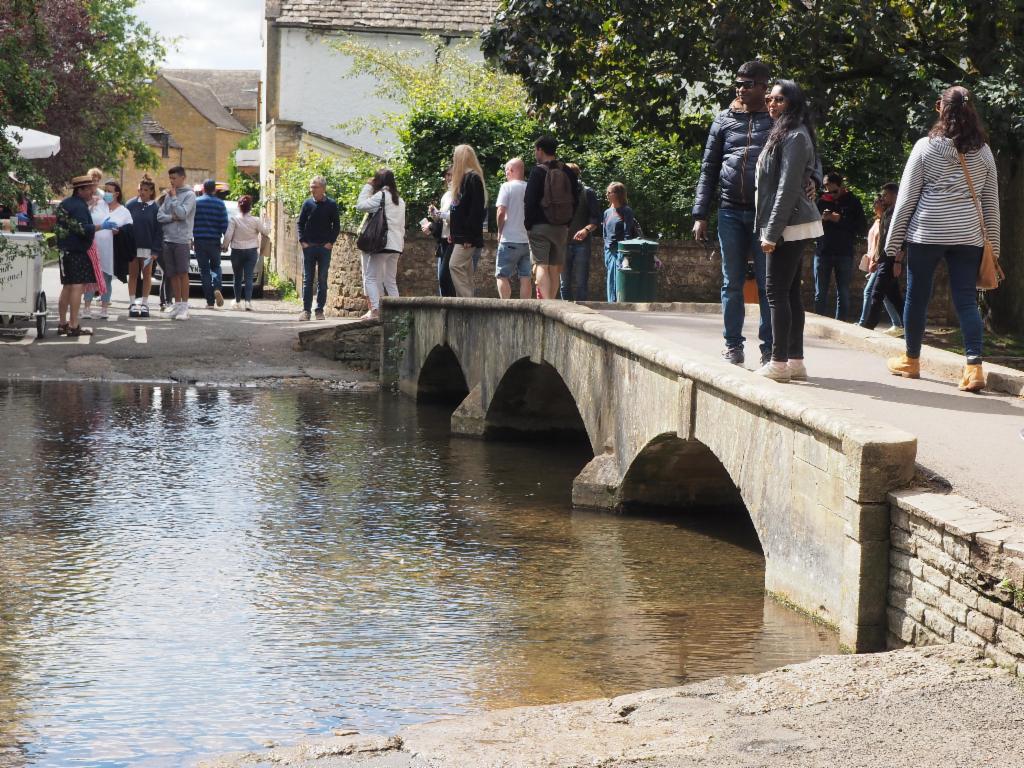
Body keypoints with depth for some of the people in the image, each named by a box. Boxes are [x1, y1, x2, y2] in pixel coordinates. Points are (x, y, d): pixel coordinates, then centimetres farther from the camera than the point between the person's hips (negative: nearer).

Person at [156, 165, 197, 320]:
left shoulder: (189, 195, -3)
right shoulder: (168, 195, 14)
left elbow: (182, 213, -15)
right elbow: (160, 216, 9)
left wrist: (173, 197, -6)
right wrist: (172, 217, -9)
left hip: (182, 239, -6)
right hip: (168, 239, 6)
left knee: (182, 273, -7)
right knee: (172, 274, 7)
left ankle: (184, 307, -5)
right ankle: (177, 304, 12)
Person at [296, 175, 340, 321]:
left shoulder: (331, 205, -1)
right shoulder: (308, 203, 3)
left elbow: (336, 226, 3)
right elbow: (300, 224, 7)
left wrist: (331, 242, -6)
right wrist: (302, 241, -3)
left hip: (324, 247, -1)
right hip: (308, 247, 1)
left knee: (322, 280, 4)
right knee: (307, 280, 1)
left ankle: (320, 310, 8)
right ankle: (306, 310, 3)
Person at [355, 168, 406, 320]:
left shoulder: (381, 195, -7)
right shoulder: (400, 200, 18)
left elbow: (360, 205, -7)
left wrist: (367, 187, 2)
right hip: (397, 245, 8)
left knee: (371, 278, -6)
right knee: (391, 280, 13)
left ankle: (374, 310, -18)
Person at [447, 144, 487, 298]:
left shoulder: (473, 178, -10)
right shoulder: (462, 178, 19)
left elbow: (477, 209, -18)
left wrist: (469, 235, -21)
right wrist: (452, 232, 17)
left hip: (468, 235, -10)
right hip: (460, 235, 10)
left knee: (455, 265, -18)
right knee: (465, 271, 8)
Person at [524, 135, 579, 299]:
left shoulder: (538, 171, -8)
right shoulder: (568, 172, 7)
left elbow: (529, 201, -11)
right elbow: (575, 201, 11)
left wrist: (527, 225, -3)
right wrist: (567, 223, 16)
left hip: (540, 226, -5)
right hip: (562, 228, 5)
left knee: (542, 266, -8)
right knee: (555, 268, 11)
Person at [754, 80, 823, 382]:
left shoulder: (794, 137, -14)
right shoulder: (783, 133, 17)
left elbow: (788, 188, -19)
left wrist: (771, 232, -19)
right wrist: (770, 229, 17)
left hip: (789, 226, -10)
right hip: (795, 226, 10)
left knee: (777, 291, -8)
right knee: (790, 292, 10)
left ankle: (779, 362, -7)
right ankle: (795, 361, 13)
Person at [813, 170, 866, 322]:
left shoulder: (852, 201, 1)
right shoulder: (821, 202, 6)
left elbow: (861, 227, -3)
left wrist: (840, 220, -13)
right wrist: (821, 219, -12)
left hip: (844, 254, -1)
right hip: (823, 252, 1)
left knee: (843, 295, 2)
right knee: (820, 295, 2)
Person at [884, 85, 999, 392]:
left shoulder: (925, 147, -3)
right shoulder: (983, 152, 6)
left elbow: (906, 199, -2)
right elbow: (991, 203, 9)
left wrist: (893, 245, 3)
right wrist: (993, 247, 16)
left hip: (927, 232, -2)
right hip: (969, 236, 2)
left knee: (917, 296, 12)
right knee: (966, 300, 2)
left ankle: (911, 361, 25)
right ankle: (974, 367, -10)